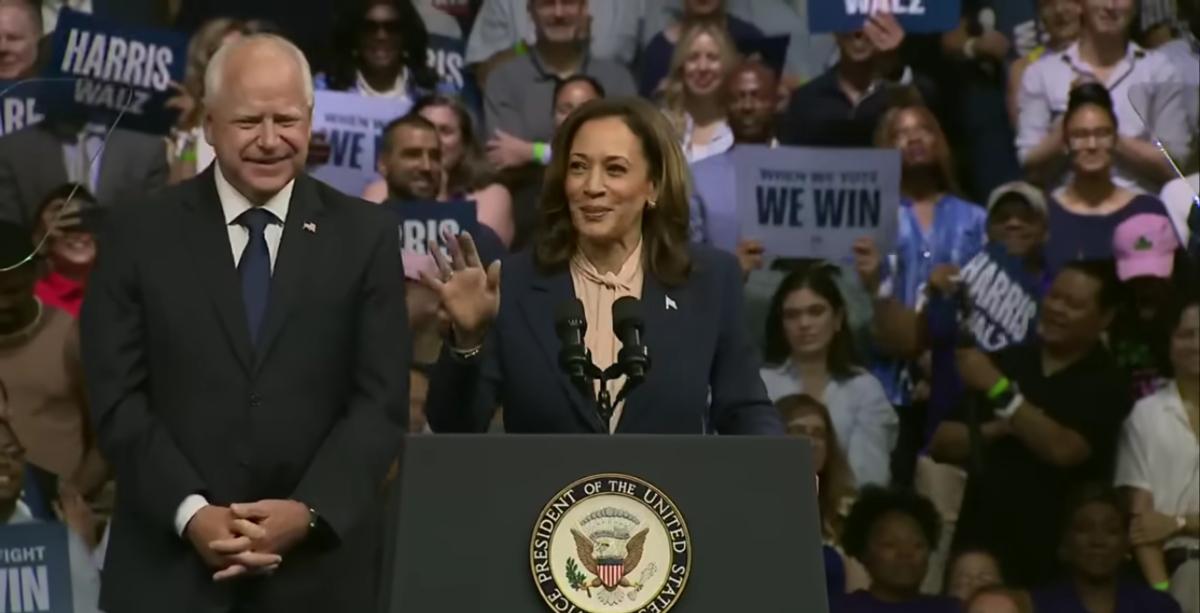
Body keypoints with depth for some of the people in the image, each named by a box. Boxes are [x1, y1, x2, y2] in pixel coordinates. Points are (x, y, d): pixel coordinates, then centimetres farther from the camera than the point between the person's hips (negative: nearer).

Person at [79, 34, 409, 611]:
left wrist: (310, 513, -14)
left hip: (320, 567, 1)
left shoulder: (365, 235, 4)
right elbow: (117, 397, -2)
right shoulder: (138, 233, 2)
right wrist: (190, 513, -14)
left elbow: (381, 400, -1)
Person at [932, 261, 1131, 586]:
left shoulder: (1106, 384, -4)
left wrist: (998, 388, -21)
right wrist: (997, 430, -11)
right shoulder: (1006, 361, 8)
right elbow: (941, 444, 7)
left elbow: (1062, 450, -20)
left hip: (1050, 557, -4)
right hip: (976, 541, 4)